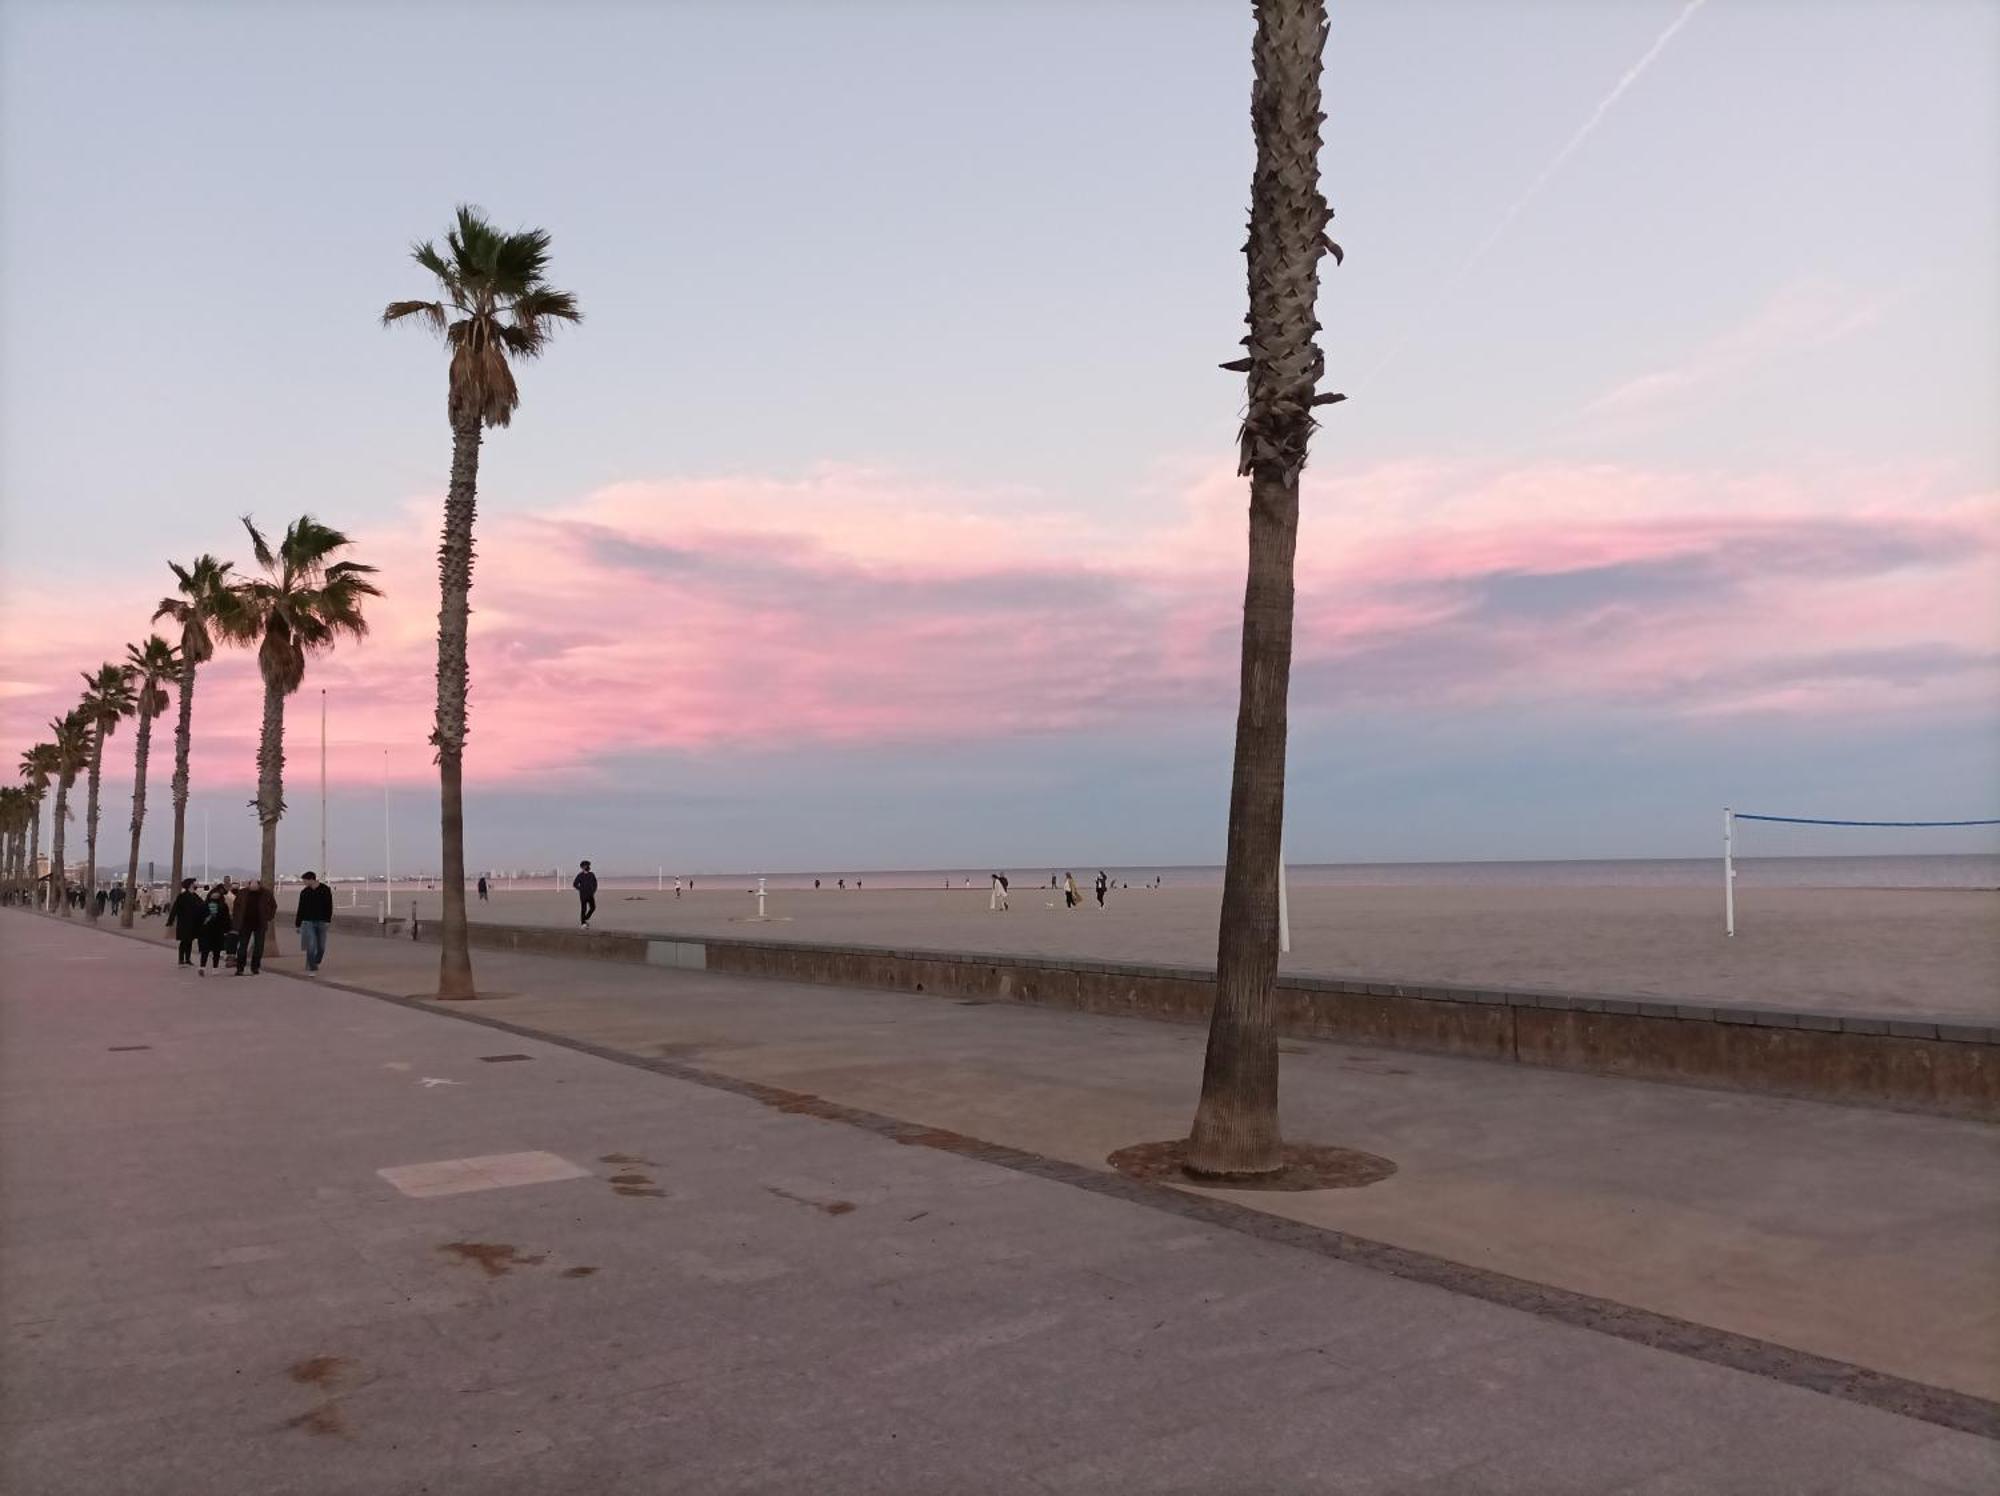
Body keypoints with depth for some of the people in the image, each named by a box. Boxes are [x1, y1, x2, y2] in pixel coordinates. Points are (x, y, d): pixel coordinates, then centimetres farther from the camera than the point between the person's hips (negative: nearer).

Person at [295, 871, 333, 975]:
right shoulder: (304, 892, 5)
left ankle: (315, 964, 26)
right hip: (308, 922, 1)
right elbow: (301, 909, 11)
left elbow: (329, 906, -3)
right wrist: (297, 924, 12)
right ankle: (312, 969, -5)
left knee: (321, 948, 3)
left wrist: (328, 920, -11)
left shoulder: (325, 890, -1)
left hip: (321, 922, -1)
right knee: (311, 946, -9)